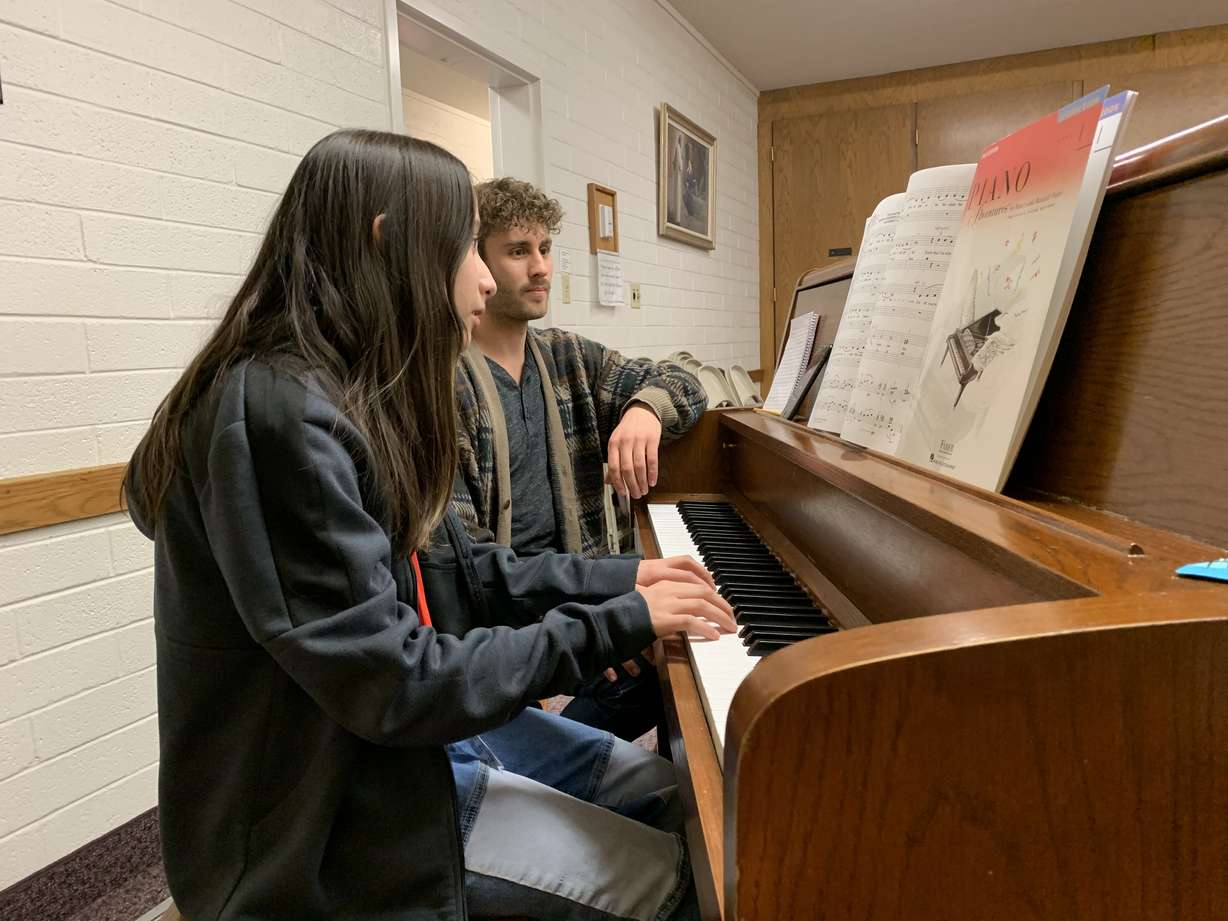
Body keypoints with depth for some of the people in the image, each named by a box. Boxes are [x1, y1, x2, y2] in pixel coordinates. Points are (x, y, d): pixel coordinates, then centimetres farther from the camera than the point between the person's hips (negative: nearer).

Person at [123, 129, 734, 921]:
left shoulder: (362, 398, 5)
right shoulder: (281, 413, -27)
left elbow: (460, 572, 9)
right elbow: (394, 686, -28)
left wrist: (617, 579, 2)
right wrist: (618, 623, -19)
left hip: (412, 726, 9)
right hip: (332, 809, -9)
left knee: (669, 792, 13)